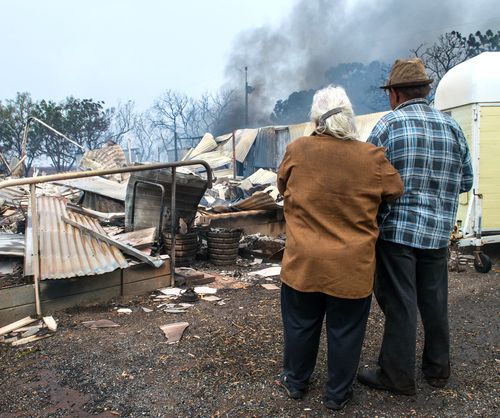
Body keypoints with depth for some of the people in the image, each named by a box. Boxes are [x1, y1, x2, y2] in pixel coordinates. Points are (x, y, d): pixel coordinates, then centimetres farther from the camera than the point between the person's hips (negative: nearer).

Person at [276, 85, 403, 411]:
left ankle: (296, 382, 38)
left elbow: (283, 187, 9)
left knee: (301, 325, 19)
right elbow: (396, 191, 5)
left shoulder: (297, 150, -8)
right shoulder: (372, 157, -11)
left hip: (304, 262, 1)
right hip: (352, 267, -1)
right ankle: (338, 394, 32)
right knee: (345, 331, 16)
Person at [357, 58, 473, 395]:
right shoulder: (452, 126, 6)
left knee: (400, 304, 4)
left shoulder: (388, 125, -8)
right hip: (437, 232, 5)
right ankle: (438, 368, 32)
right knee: (435, 301, 17)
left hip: (396, 229, -5)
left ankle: (398, 376, 16)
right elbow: (466, 181, 11)